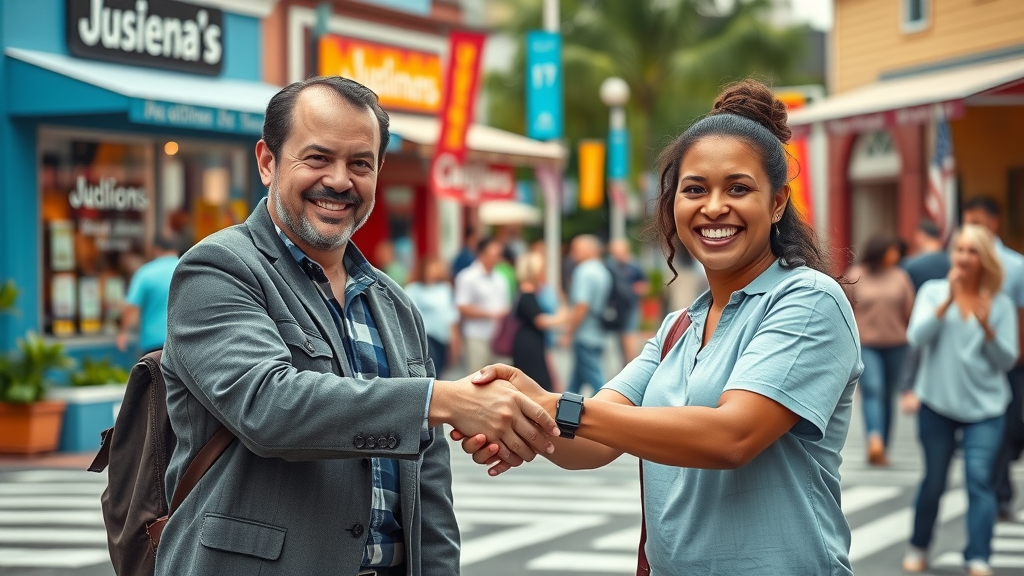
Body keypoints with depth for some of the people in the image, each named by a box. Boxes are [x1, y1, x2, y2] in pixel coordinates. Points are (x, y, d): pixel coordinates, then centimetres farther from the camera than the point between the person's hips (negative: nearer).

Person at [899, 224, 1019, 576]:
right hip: (938, 402, 0)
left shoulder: (1000, 304, 1)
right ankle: (918, 547, 30)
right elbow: (917, 337, -13)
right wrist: (948, 302, -22)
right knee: (934, 480, 10)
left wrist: (987, 327, -18)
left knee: (979, 477, -14)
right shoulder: (934, 292, 0)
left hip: (984, 406, 0)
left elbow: (1007, 359, -2)